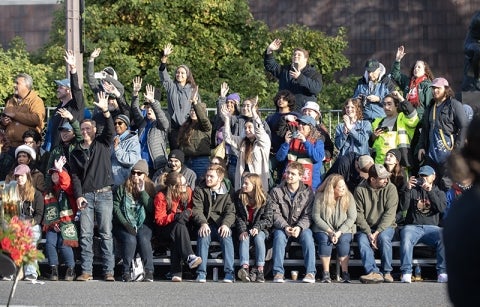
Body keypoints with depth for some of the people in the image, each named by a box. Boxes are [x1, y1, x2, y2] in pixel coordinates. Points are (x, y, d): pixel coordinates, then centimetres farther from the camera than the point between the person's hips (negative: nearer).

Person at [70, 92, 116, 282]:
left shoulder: (103, 144, 10)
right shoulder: (76, 152, 14)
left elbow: (110, 130, -8)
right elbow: (75, 176, 8)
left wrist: (106, 112, -24)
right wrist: (78, 195, -6)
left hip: (104, 194, -2)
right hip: (86, 195, 2)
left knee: (106, 234, -3)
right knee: (85, 235, -2)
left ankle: (108, 271, -4)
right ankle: (86, 271, -1)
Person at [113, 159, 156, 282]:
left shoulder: (150, 187, 6)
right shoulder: (123, 188, 4)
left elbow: (151, 208, -7)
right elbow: (115, 207, -2)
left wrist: (142, 191, -13)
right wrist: (126, 224, -13)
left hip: (143, 225, 1)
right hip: (124, 225, -1)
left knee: (143, 239, -30)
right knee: (130, 240, -30)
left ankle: (149, 272, -26)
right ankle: (126, 272, -22)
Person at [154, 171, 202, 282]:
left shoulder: (187, 192, 0)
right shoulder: (161, 197, -12)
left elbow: (191, 208, 13)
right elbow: (159, 220, -13)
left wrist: (188, 212, -12)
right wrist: (175, 217, -29)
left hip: (182, 225, 3)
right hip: (165, 229, -3)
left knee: (176, 239, -33)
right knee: (179, 226, -37)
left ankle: (176, 272, -40)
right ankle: (189, 257, -49)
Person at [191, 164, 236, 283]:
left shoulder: (228, 192, 8)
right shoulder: (199, 190, 9)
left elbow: (231, 212, -2)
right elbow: (196, 210, -2)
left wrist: (225, 224, -23)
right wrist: (203, 223, -22)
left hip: (222, 225, 0)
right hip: (206, 225, 0)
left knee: (226, 237, -33)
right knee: (203, 237, -33)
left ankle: (229, 273, -35)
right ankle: (201, 273, -36)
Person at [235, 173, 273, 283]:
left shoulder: (265, 199, -3)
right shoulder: (239, 197, 4)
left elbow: (268, 219, -5)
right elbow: (238, 217, 1)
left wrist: (257, 227, -22)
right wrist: (242, 231, -16)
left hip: (260, 229, -1)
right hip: (245, 228, 1)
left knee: (259, 237, -33)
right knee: (244, 238, -31)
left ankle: (260, 269, -38)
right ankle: (245, 267, -50)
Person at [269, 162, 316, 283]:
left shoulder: (307, 192, 1)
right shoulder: (276, 191, 2)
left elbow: (308, 215, -4)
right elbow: (275, 214, -5)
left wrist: (299, 227, -24)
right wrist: (285, 227, -23)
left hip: (301, 227, 0)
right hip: (282, 227, 0)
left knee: (307, 236, -32)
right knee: (279, 236, -32)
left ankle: (310, 272, -33)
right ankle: (278, 272, -35)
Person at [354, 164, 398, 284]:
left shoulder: (390, 188, -2)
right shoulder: (360, 190, -2)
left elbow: (390, 213, -10)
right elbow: (359, 214, -6)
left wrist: (377, 232, -20)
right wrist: (368, 233, -19)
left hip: (385, 226, -1)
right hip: (366, 227, 1)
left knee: (384, 237, -32)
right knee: (362, 240, -30)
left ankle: (387, 272, -23)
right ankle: (374, 273, -41)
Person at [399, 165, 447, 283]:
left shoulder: (439, 193, 19)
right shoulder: (413, 191, 18)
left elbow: (441, 208, -3)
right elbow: (404, 207, 2)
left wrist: (430, 191, -13)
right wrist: (408, 189, -11)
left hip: (431, 228, 0)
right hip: (413, 226, 0)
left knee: (444, 237, -32)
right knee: (406, 237, -35)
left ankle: (442, 273, -30)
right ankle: (406, 273, -37)